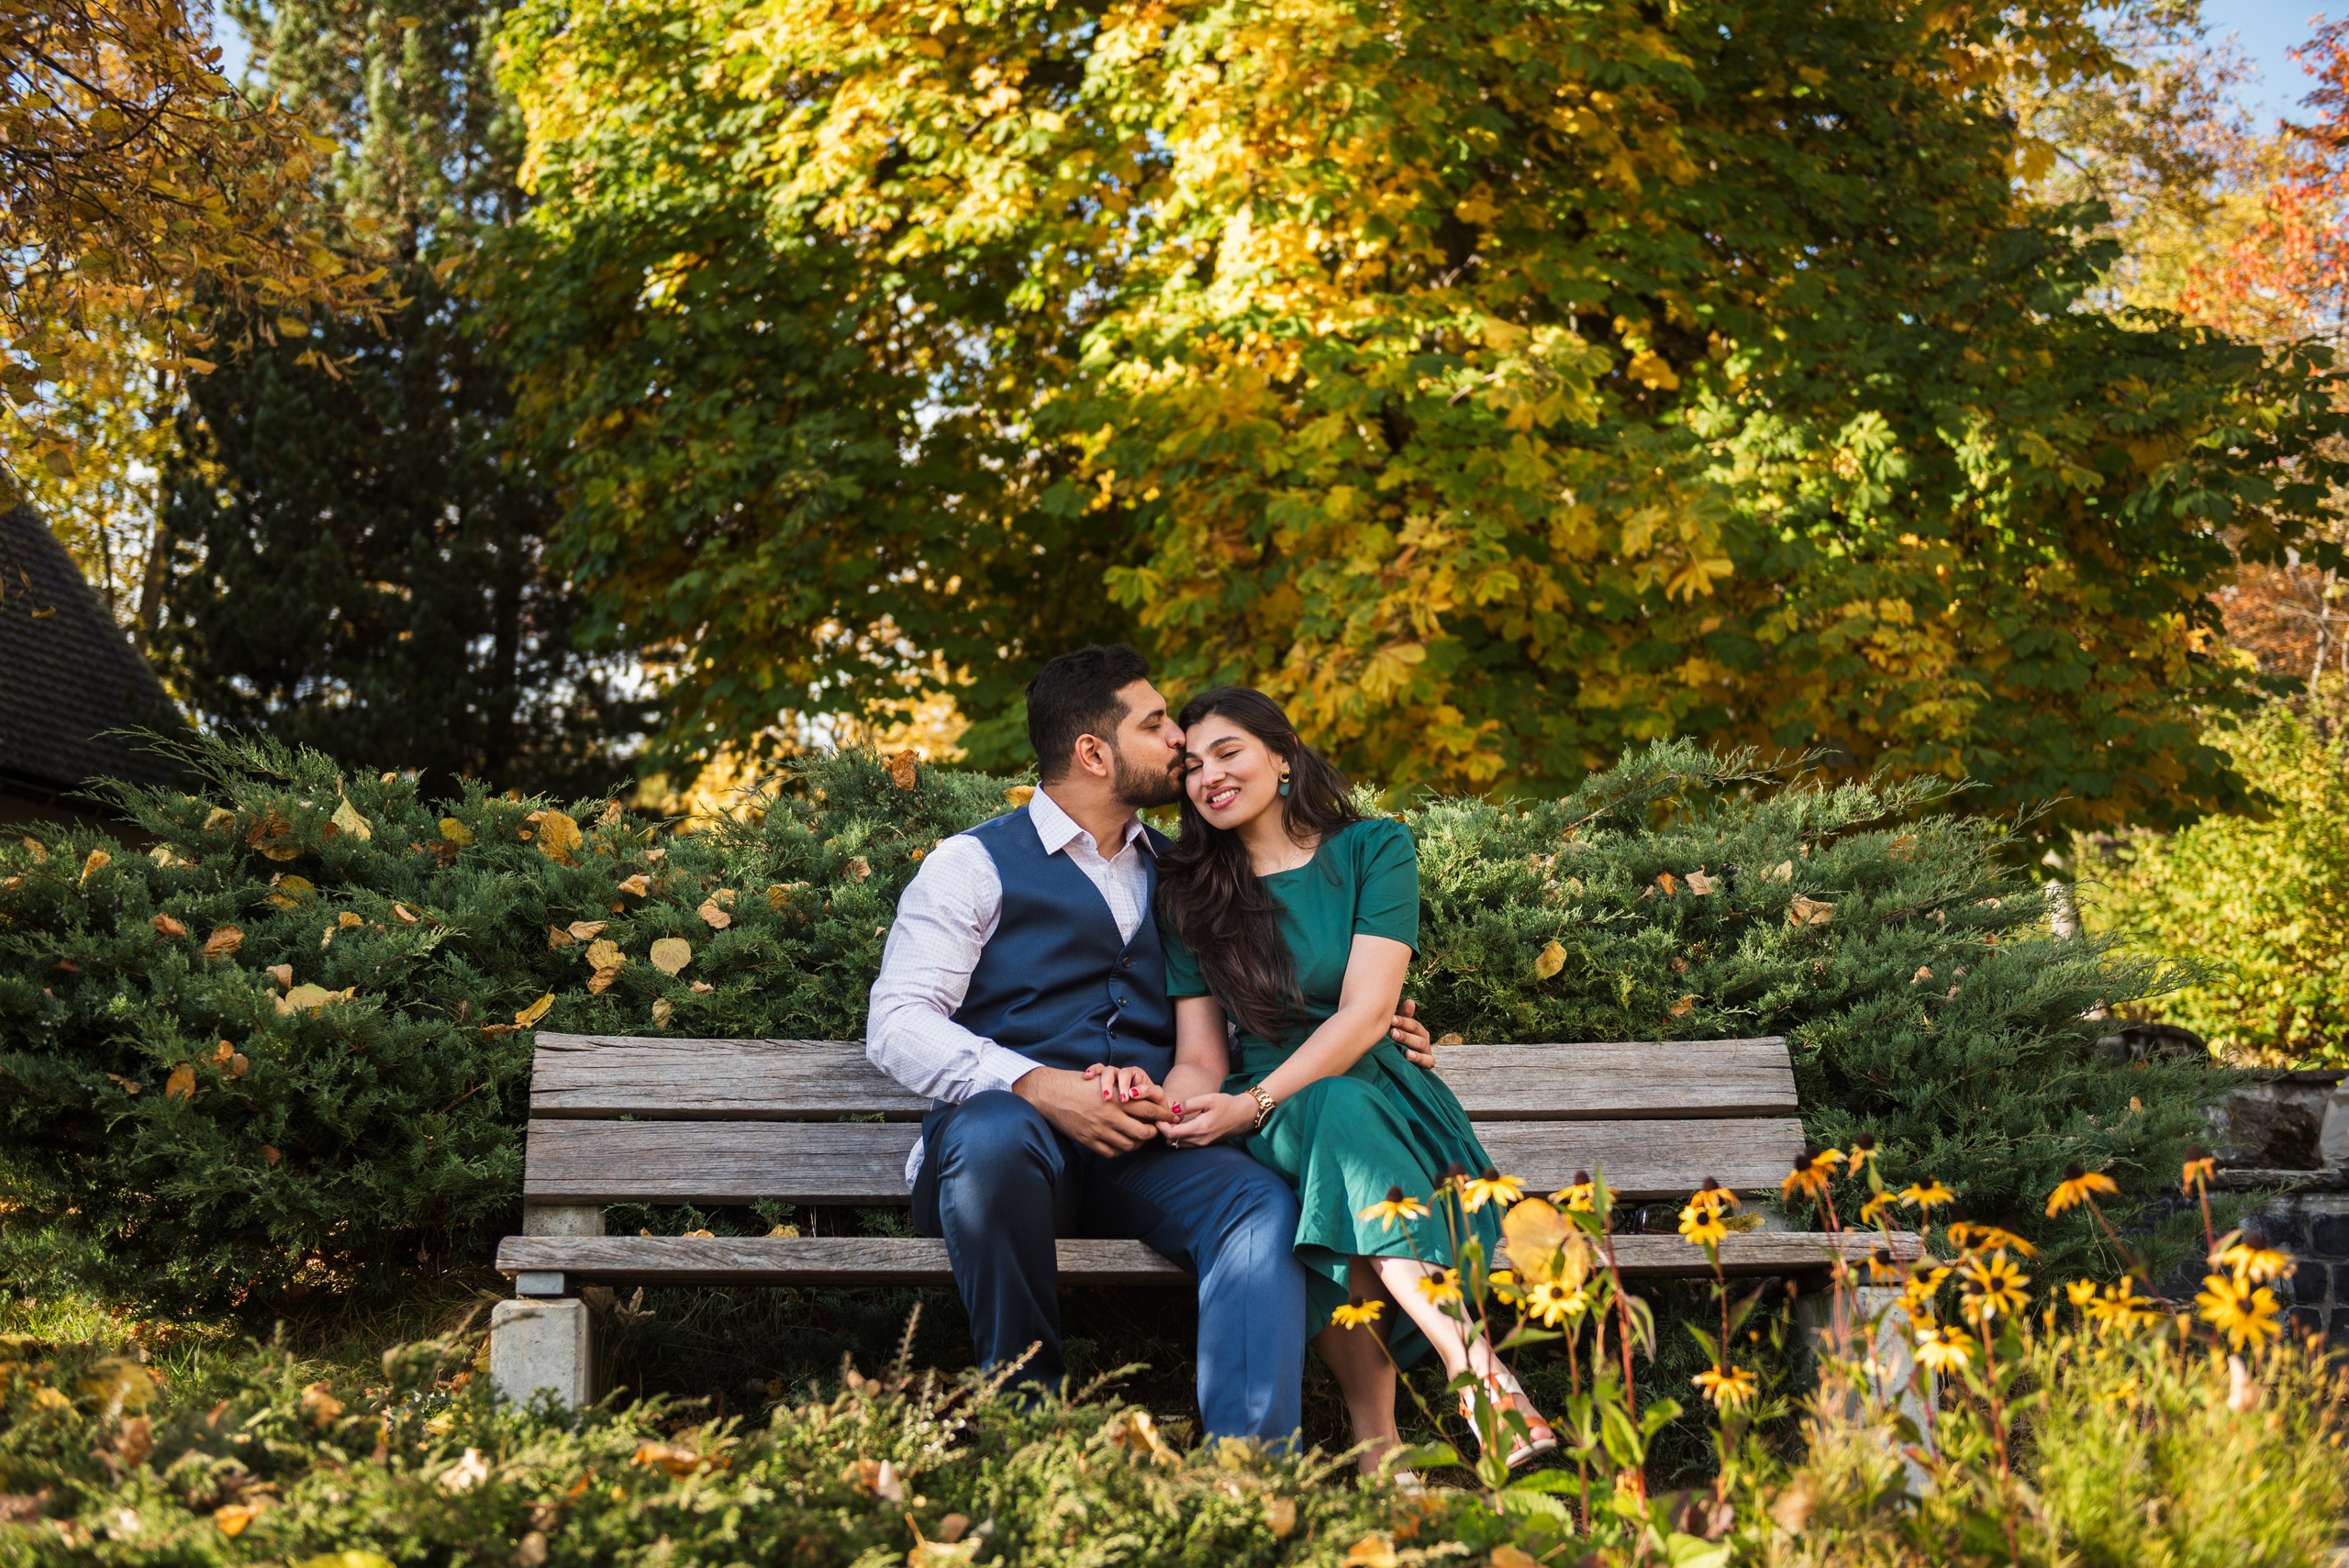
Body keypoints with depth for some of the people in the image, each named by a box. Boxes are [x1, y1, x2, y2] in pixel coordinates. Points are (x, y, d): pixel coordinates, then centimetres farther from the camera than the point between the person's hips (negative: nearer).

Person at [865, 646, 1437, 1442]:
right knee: (992, 1136, -39)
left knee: (1261, 1201, -29)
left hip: (1146, 1153, 3)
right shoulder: (975, 864, 8)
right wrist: (1040, 1087, -19)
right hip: (1005, 1123, -3)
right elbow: (898, 1025, -3)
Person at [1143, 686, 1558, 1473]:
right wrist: (1168, 1104, -19)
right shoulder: (1188, 891, 11)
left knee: (1338, 1108, -38)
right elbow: (1201, 1059, 6)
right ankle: (1483, 1374, -41)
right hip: (1273, 1135, 1)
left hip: (1383, 1098, -1)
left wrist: (1255, 1103, -22)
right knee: (1336, 1112, -36)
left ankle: (1376, 1434, -42)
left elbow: (1364, 1015, -9)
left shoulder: (1373, 849, 4)